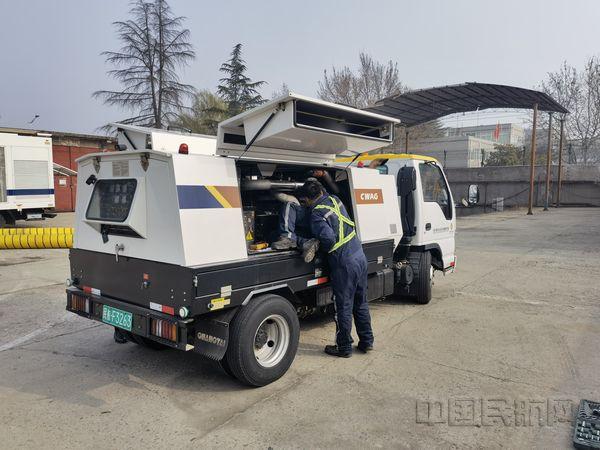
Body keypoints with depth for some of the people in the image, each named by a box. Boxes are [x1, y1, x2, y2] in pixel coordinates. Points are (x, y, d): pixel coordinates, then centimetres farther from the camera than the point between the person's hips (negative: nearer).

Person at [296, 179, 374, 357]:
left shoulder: (317, 214, -15)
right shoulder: (335, 200, 7)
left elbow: (329, 238, -25)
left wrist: (320, 248, -5)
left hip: (343, 264, -8)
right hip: (360, 257, 8)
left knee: (343, 308, 5)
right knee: (361, 303, 19)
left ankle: (344, 348, 18)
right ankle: (367, 341, 29)